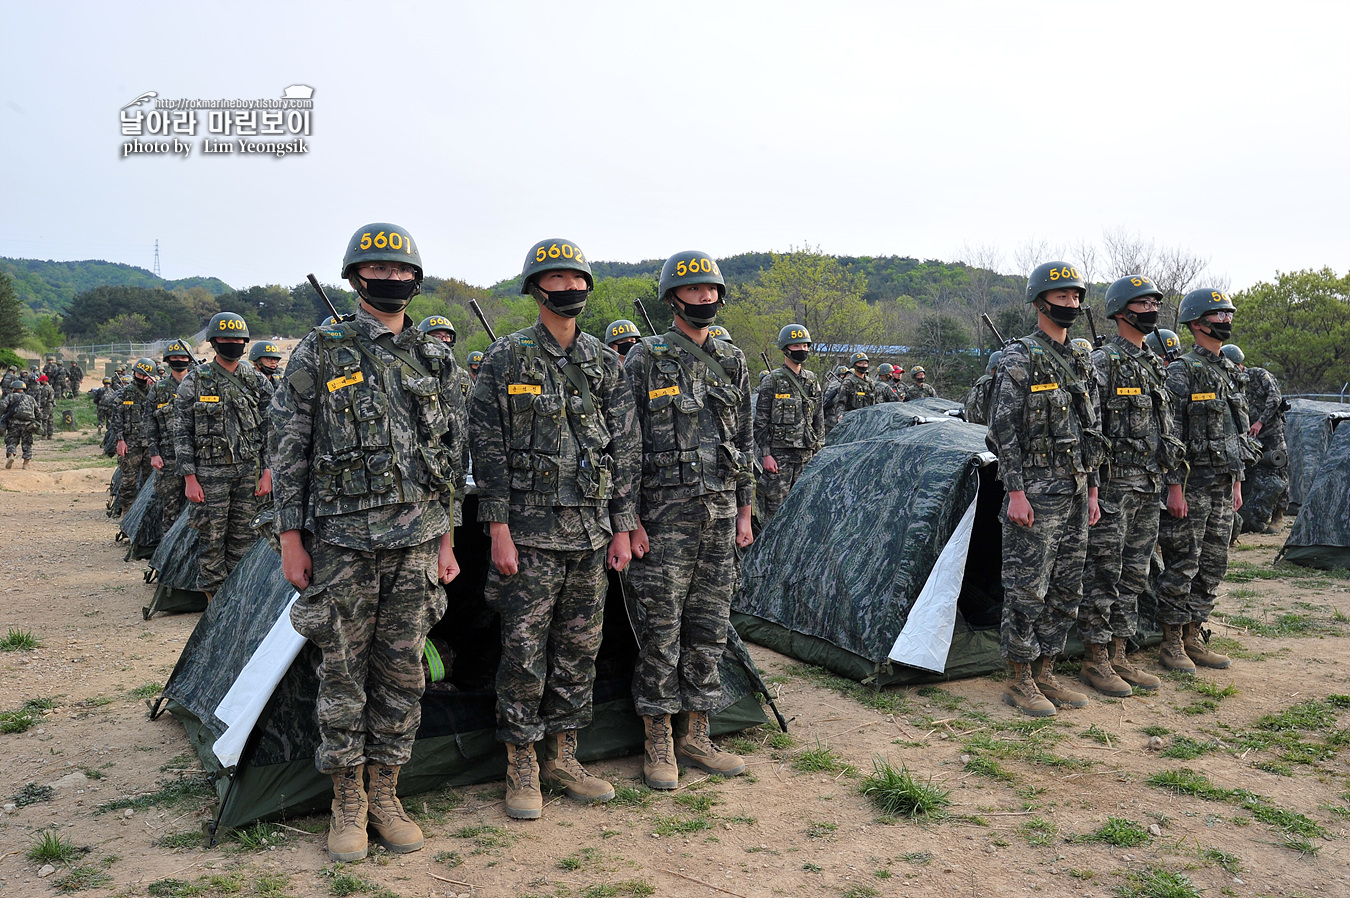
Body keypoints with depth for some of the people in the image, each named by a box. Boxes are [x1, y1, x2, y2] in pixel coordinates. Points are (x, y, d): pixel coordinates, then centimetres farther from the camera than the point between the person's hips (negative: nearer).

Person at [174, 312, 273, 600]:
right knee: (212, 539, 0)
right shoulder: (195, 380, 0)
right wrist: (189, 478, -8)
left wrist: (267, 472, 0)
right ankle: (215, 600, 10)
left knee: (243, 537, 7)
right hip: (210, 472, -2)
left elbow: (269, 430, 7)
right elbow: (182, 432, -2)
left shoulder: (257, 381, 7)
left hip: (249, 470, 2)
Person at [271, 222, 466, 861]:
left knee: (403, 675, 8)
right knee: (343, 675, 5)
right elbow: (288, 447, -1)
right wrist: (291, 536, -5)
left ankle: (385, 796, 23)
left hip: (416, 540, 3)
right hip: (343, 539, -3)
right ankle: (347, 804, 19)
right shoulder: (319, 352, 0)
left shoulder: (435, 360, 9)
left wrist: (445, 538, 8)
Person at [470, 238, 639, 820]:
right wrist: (499, 529, -12)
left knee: (579, 647, 11)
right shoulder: (506, 360, -3)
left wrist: (622, 527, 4)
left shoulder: (607, 364, 9)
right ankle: (522, 769, 15)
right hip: (530, 530, -4)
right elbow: (488, 449, -6)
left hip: (591, 530, 4)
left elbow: (625, 450, 9)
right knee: (525, 651, 0)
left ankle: (562, 758, 25)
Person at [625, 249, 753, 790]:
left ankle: (695, 736, 22)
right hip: (665, 512, -5)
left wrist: (744, 510, 12)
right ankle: (659, 745, 13)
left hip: (721, 511, 5)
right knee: (661, 629, 0)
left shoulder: (733, 362, 12)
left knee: (709, 628, 9)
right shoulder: (646, 360, -3)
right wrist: (630, 520, -11)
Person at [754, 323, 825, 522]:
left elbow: (819, 419, 17)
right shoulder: (772, 381, -4)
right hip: (779, 453, -5)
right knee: (775, 507, -4)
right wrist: (766, 454, -12)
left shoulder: (812, 381, 12)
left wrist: (819, 450, 12)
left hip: (806, 453, 5)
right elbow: (761, 421, -6)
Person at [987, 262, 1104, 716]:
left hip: (1075, 492, 8)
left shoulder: (1081, 363, 15)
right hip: (1036, 491, -8)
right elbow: (1005, 430, -13)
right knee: (1026, 589, -3)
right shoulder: (1020, 359, -8)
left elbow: (1089, 433, 18)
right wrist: (1015, 492, -18)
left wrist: (1092, 489, 14)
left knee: (1065, 590, 11)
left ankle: (1045, 674, 21)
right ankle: (1020, 682, 7)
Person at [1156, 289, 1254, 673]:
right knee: (1182, 566, -3)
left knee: (1213, 566, 10)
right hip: (1191, 483, -8)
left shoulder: (1230, 372, 16)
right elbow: (1170, 435, -15)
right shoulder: (1182, 371, -10)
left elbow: (1237, 432, 20)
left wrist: (1237, 482, 16)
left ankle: (1193, 638, 20)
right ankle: (1172, 644, 6)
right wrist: (1175, 487, -19)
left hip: (1222, 484, 8)